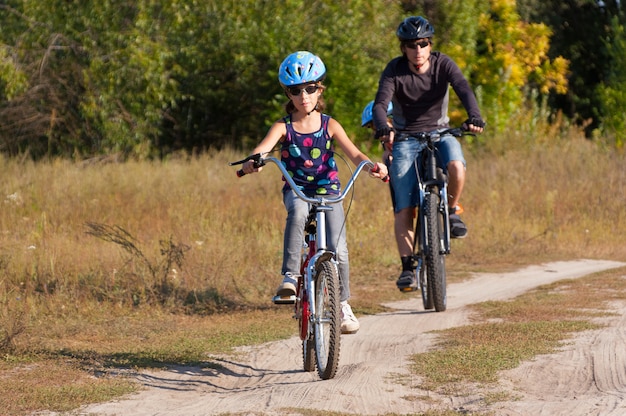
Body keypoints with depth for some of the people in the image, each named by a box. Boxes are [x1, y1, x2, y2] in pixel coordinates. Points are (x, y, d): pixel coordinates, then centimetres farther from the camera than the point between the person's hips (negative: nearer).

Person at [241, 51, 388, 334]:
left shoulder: (329, 126, 0)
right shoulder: (283, 127, -3)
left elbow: (354, 154, -11)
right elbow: (262, 148, -21)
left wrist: (373, 166, -33)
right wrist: (252, 161, -46)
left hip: (328, 191, 1)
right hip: (296, 190, -1)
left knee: (338, 249, -13)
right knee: (297, 211, -38)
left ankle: (343, 304, 8)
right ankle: (290, 276, -34)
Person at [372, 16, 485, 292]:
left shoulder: (443, 64, -7)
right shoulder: (395, 70, -10)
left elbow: (464, 90, -22)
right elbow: (380, 104, -22)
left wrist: (474, 116, -43)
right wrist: (383, 128, -44)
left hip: (439, 132, 1)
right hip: (406, 138, -1)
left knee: (456, 167, -34)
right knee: (404, 209, -12)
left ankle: (452, 210, -5)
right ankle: (407, 267, -8)